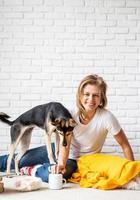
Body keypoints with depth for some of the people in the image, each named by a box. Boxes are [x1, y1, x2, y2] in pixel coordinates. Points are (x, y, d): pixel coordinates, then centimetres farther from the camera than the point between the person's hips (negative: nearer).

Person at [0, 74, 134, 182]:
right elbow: (65, 144, -22)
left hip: (75, 160, -3)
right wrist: (61, 163, -41)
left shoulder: (106, 117, -28)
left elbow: (125, 145, -20)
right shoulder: (71, 116, -18)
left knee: (50, 176, -31)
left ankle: (31, 170, -2)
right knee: (19, 159, 2)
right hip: (60, 150, 3)